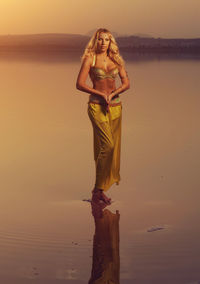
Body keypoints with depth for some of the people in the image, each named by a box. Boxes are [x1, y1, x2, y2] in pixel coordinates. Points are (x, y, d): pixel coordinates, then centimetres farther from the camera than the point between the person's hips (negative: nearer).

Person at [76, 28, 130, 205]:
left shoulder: (116, 60, 10)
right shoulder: (90, 59, -1)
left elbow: (126, 83, 9)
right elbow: (79, 84, -6)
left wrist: (112, 94, -8)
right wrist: (101, 94, -11)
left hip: (115, 106, 5)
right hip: (97, 106, -5)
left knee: (112, 147, 4)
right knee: (107, 145, -18)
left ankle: (101, 190, 14)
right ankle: (98, 189, -9)